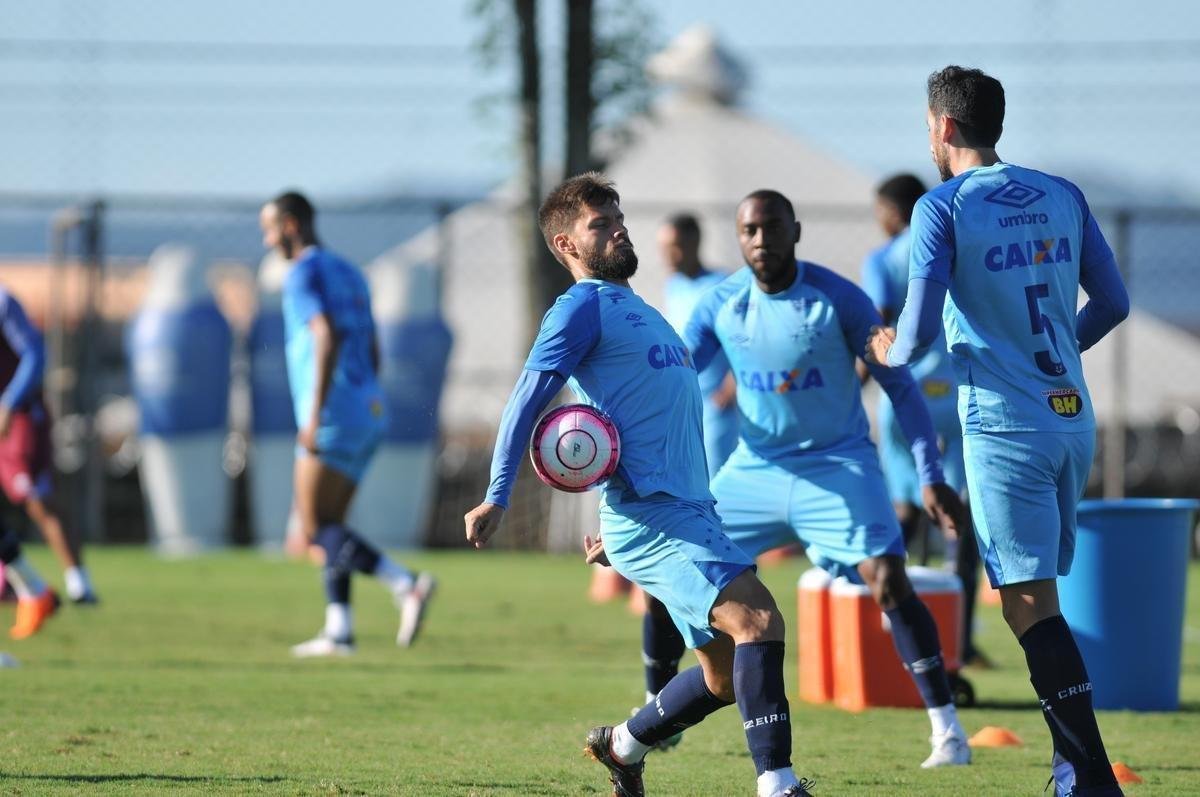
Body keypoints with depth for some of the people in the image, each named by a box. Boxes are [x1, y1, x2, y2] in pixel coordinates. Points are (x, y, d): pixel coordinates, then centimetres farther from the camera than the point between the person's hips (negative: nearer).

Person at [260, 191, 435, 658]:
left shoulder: (304, 274, -7)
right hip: (369, 413, 9)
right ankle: (339, 631, 5)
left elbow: (328, 337, -22)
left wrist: (315, 417, -24)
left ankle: (406, 585, -25)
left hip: (333, 415, -9)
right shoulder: (349, 274, 21)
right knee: (329, 525, 12)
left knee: (316, 528, -9)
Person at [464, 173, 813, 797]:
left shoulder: (637, 312, 25)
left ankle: (622, 746, 32)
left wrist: (615, 526, 28)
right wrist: (497, 498, -23)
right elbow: (528, 399, -11)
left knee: (728, 678, 11)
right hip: (649, 514, -9)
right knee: (758, 619, -24)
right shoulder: (583, 307, -2)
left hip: (688, 507, 9)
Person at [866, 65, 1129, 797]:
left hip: (1006, 426, -6)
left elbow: (920, 330, -13)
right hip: (1073, 419, 6)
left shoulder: (944, 208, -8)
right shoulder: (1063, 198, 9)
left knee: (1030, 603, -6)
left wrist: (890, 352, 9)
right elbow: (1113, 303, 13)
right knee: (1042, 593, 16)